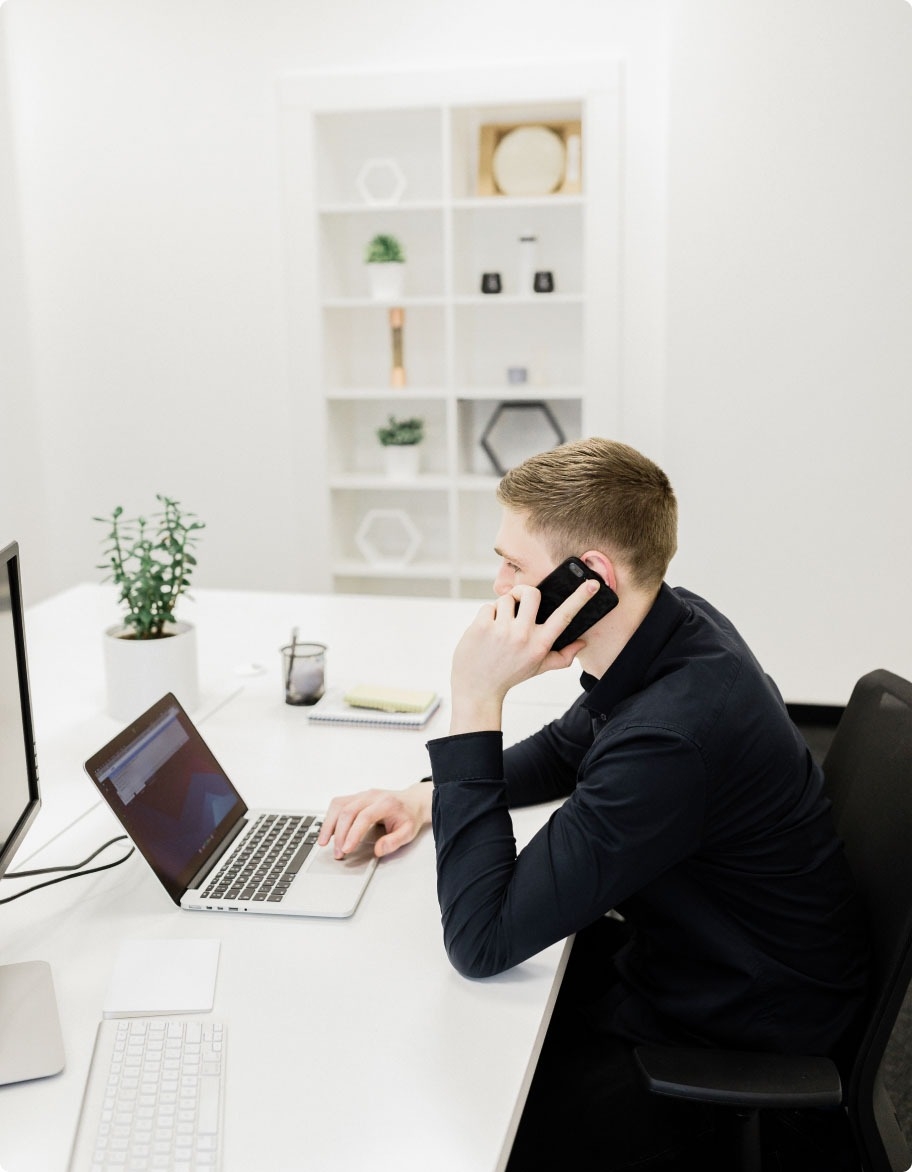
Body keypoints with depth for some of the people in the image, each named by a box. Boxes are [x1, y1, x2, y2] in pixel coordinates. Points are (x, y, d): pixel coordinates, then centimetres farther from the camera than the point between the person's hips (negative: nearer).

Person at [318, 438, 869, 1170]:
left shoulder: (672, 737, -37)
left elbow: (480, 942, -32)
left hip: (731, 1046, -8)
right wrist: (428, 796, -3)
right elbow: (565, 749, 13)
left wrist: (476, 700, -33)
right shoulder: (676, 628, -8)